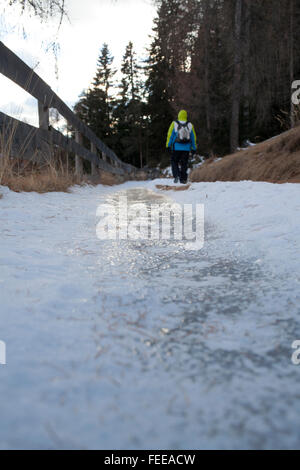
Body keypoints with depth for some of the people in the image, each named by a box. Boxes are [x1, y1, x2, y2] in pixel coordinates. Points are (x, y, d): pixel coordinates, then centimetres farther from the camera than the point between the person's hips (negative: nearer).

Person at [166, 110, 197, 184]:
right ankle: (183, 179, 7)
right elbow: (193, 137, 8)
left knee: (174, 162, 12)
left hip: (176, 147, -1)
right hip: (186, 148, 1)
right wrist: (194, 148, 15)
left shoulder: (174, 124, -2)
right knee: (184, 163, 8)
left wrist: (168, 145, 5)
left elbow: (170, 135, -2)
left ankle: (176, 176, -5)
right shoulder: (190, 125, 3)